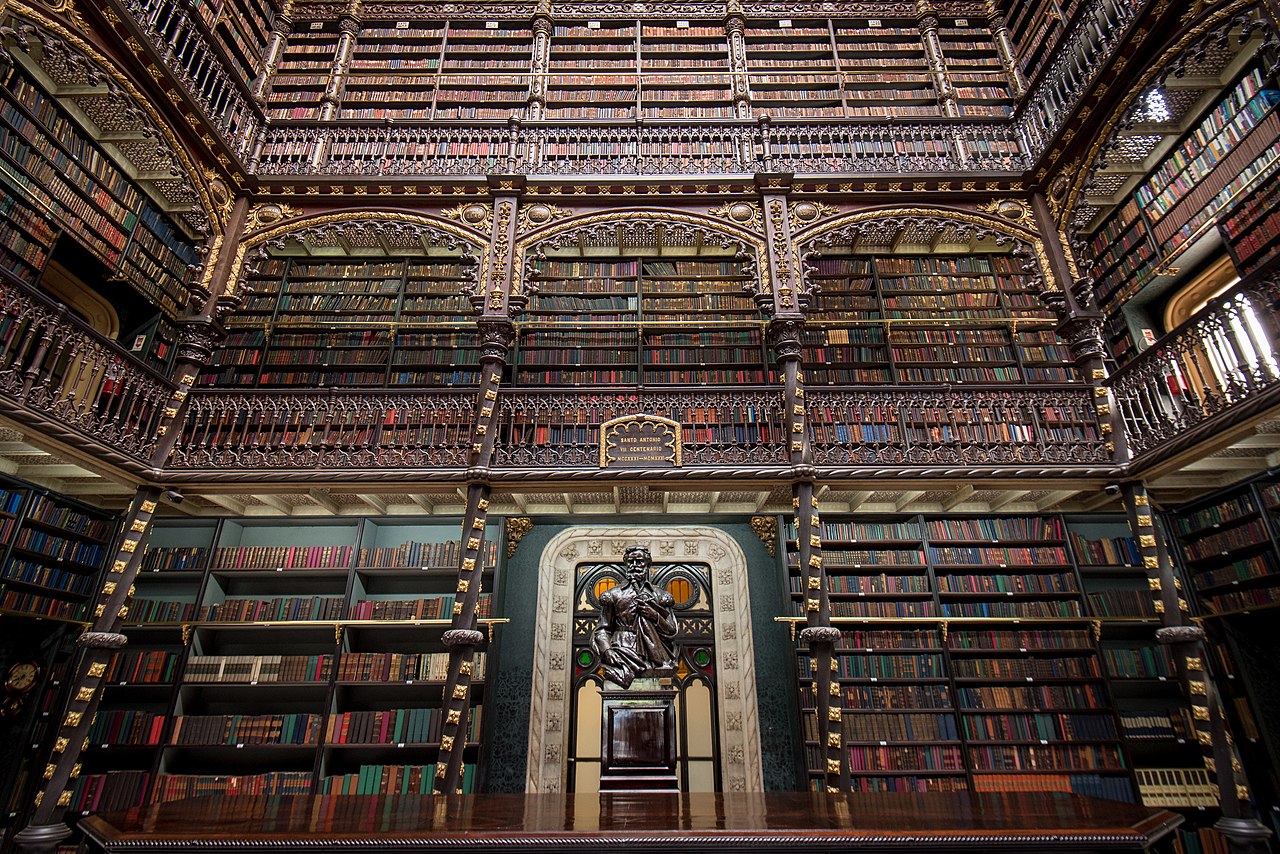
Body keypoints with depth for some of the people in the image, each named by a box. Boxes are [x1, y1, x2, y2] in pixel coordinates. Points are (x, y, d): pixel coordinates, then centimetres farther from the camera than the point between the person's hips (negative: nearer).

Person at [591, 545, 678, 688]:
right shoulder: (614, 594, 16)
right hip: (624, 648, -2)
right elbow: (603, 629, 8)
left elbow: (672, 632, 12)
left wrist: (656, 616, -6)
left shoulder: (660, 596, 17)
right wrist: (607, 650, -12)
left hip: (651, 649, 2)